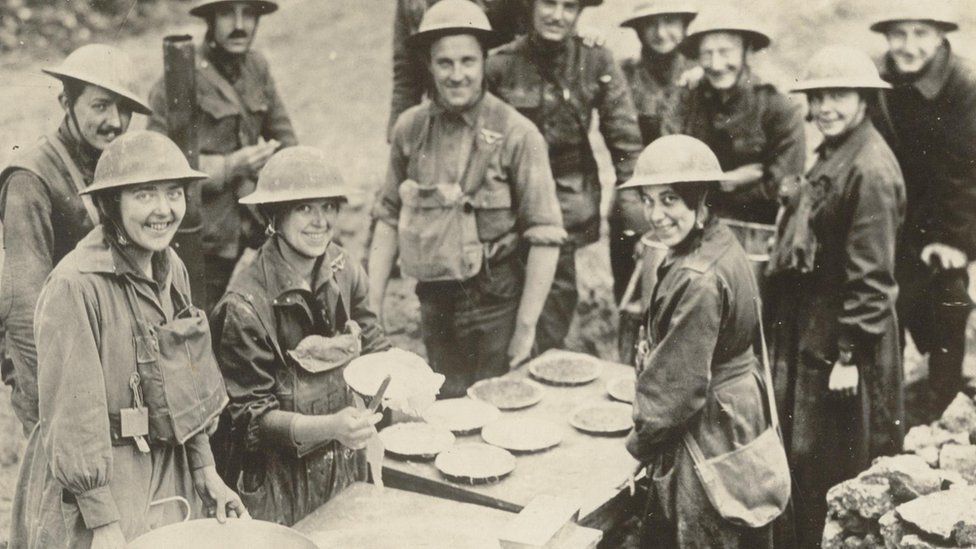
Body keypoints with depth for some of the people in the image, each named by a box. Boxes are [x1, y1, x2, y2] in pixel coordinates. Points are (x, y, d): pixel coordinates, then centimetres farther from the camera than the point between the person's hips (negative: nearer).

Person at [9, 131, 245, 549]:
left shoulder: (171, 269, 4)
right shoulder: (74, 286, -18)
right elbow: (71, 412, -18)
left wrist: (205, 472, 9)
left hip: (171, 478, 7)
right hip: (97, 486, -6)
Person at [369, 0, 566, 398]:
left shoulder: (517, 134, -11)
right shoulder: (410, 128, 1)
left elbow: (545, 237, -11)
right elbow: (389, 217, 9)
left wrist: (526, 327, -13)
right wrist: (372, 304, 5)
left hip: (494, 306, -3)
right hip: (435, 305, 4)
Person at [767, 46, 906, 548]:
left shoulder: (870, 170, -20)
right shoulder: (833, 156, 11)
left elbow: (871, 274, -21)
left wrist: (851, 355, -20)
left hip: (843, 341, -10)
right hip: (812, 332, 10)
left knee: (838, 470, 4)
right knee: (807, 460, 20)